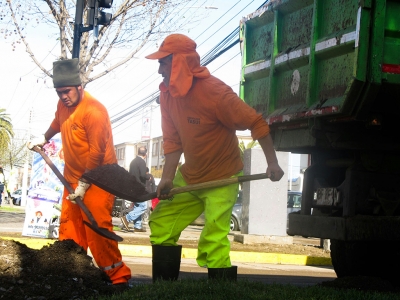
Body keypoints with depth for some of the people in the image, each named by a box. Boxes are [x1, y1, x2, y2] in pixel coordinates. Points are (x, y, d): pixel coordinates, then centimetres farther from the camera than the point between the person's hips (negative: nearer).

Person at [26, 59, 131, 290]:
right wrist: (44, 139, 39)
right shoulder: (64, 104, 6)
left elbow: (97, 152, -22)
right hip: (73, 179, 8)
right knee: (69, 228, 10)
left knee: (97, 229, -14)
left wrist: (84, 184, -20)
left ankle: (118, 277, -10)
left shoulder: (94, 110, -20)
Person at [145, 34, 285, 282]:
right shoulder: (167, 93, -3)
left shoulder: (214, 91, -23)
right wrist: (168, 176, -9)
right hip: (188, 177, 8)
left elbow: (256, 122, -21)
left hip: (222, 178, -7)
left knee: (213, 238, -17)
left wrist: (272, 163, -24)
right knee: (161, 223, 9)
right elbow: (173, 140, 2)